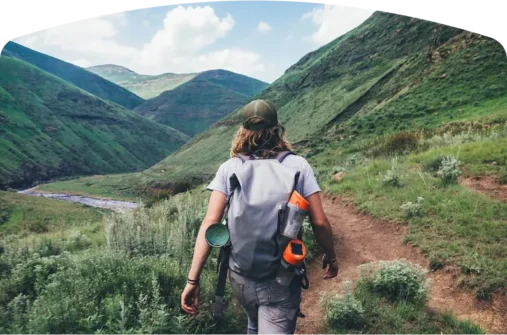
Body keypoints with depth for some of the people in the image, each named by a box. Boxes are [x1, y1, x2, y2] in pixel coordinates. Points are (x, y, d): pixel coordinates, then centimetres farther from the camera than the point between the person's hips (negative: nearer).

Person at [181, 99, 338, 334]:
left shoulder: (229, 168, -4)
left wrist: (193, 280, -8)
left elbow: (209, 224, -11)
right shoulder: (298, 165, -6)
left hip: (240, 276, 3)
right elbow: (319, 222, -6)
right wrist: (330, 256, 12)